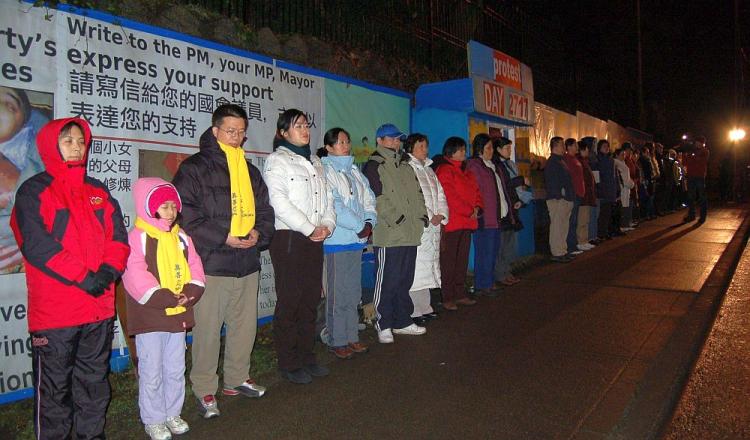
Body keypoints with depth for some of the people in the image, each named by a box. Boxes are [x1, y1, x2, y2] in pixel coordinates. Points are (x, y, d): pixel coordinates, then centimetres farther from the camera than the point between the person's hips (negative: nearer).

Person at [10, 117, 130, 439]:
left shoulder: (98, 192, 13)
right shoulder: (33, 192, -2)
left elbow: (118, 236, 7)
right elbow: (37, 246, -14)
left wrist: (109, 270, -11)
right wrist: (83, 277, -18)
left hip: (100, 304, 5)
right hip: (54, 310, -5)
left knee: (95, 379, 16)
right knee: (54, 384, 7)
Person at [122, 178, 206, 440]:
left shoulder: (181, 237, 9)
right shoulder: (138, 237, -11)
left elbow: (194, 267, 6)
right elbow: (135, 275, -20)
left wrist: (189, 293, -12)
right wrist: (166, 298, -22)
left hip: (179, 315, 6)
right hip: (150, 318, -6)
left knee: (176, 370, 17)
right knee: (152, 372, 6)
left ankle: (173, 413, 33)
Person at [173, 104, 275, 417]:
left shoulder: (250, 171, 18)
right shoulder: (194, 168, -2)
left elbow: (264, 209, 19)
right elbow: (185, 214, -10)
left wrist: (259, 232, -2)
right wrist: (223, 237, -16)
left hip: (247, 263, 6)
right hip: (211, 263, -6)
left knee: (245, 325, 13)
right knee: (207, 329, 0)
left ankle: (237, 379, 31)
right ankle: (204, 389, 16)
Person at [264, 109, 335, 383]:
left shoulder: (315, 162, 19)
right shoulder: (277, 160, -3)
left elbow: (327, 197, 16)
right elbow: (279, 202, -14)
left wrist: (327, 225, -2)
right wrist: (309, 229, -14)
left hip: (315, 239, 7)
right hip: (288, 238, -7)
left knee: (311, 299, 11)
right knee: (289, 301, -2)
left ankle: (306, 356, 23)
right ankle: (288, 363, 9)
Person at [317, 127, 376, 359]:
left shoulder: (354, 171, 18)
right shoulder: (325, 171, -6)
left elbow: (368, 199, 15)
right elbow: (334, 206, -15)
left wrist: (369, 222, -3)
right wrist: (360, 226, -13)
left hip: (356, 239, 8)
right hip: (336, 241, -7)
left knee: (353, 292, 13)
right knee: (338, 294, -2)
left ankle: (352, 336, 23)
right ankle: (337, 341, 9)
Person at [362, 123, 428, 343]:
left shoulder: (405, 166, 22)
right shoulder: (374, 166, -4)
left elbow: (418, 193, 22)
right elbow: (377, 198, -14)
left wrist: (422, 215, 8)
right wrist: (395, 218, -18)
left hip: (410, 234, 8)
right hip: (389, 234, -8)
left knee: (405, 280, 14)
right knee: (387, 281, -3)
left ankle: (402, 321, 25)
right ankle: (384, 325, 9)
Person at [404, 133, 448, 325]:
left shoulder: (429, 170, 22)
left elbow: (440, 195, 19)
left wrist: (440, 215, 2)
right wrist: (428, 218, -14)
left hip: (433, 227, 8)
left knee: (428, 266, 12)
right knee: (415, 269, -9)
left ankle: (424, 307, 21)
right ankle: (414, 311, -3)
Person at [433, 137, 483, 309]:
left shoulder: (466, 171, 20)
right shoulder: (444, 170, -8)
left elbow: (476, 192, 17)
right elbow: (450, 196, -16)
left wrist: (477, 207, -2)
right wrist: (470, 211, -13)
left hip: (467, 222, 9)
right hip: (451, 222, -9)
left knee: (462, 260, 13)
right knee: (448, 260, -3)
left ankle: (460, 294, 22)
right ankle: (447, 298, 3)